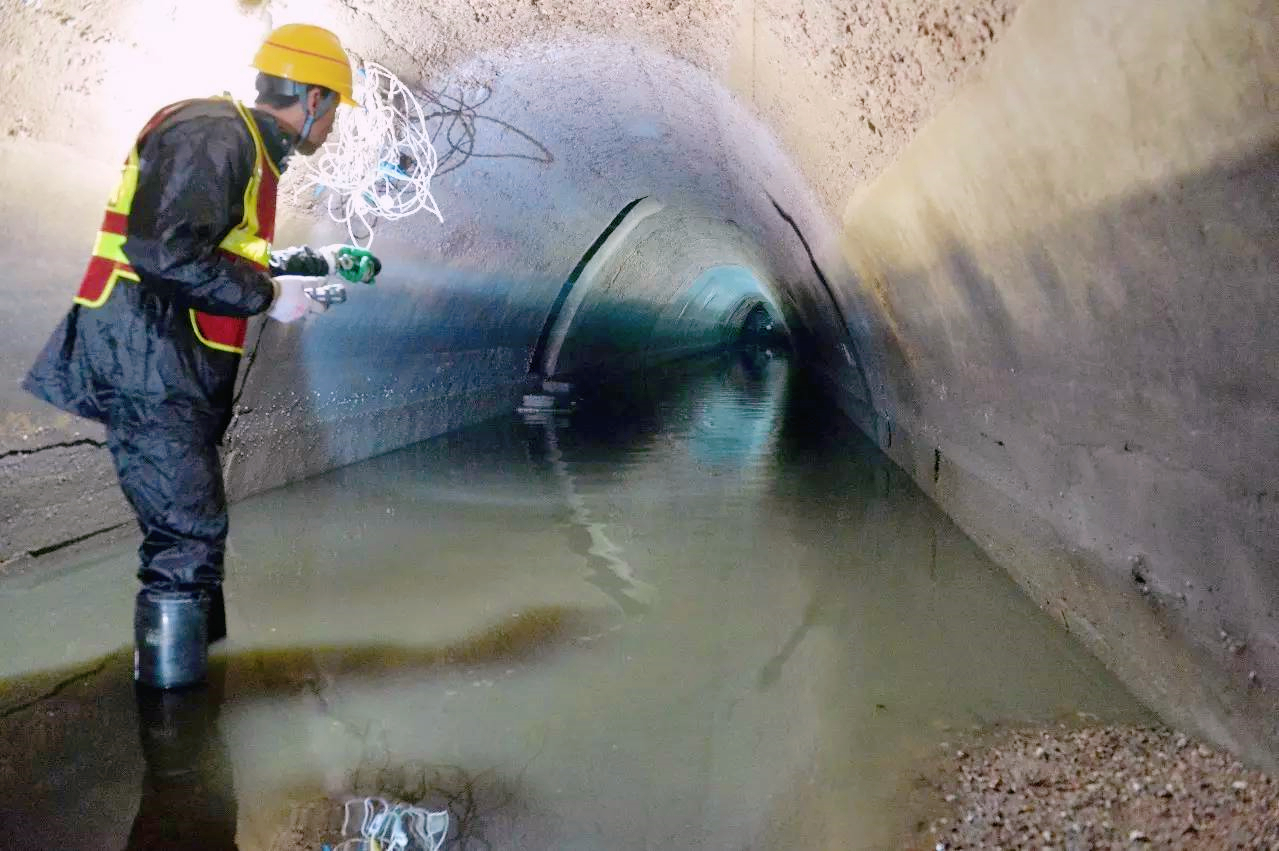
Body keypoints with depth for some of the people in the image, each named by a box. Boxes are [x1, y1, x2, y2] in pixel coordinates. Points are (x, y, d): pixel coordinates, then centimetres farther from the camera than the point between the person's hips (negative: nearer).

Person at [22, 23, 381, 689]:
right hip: (144, 365, -11)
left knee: (195, 530, 18)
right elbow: (165, 253, -25)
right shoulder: (213, 133, -13)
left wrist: (310, 263, 22)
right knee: (187, 538, -9)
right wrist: (269, 296, -17)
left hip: (173, 370, 11)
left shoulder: (246, 147, 19)